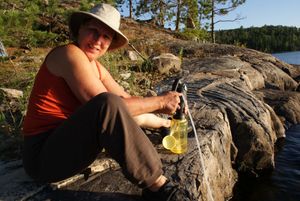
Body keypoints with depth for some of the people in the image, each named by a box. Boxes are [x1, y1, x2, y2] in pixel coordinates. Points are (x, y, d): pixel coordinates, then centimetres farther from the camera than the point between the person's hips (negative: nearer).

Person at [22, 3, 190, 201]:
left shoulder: (96, 68, 8)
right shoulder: (70, 53, -17)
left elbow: (126, 99, 9)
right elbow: (107, 105, -24)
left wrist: (163, 108, -1)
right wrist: (159, 101, -16)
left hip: (70, 143, 9)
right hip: (44, 155, -9)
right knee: (110, 103, -34)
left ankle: (163, 123, 42)